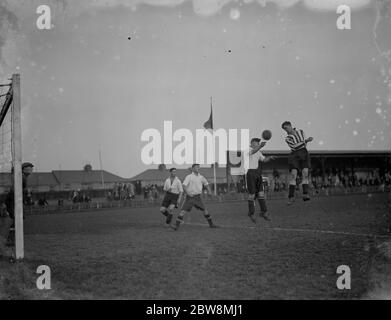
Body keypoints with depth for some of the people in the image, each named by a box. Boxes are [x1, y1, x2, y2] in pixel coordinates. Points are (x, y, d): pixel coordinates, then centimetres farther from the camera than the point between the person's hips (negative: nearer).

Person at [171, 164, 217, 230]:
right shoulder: (189, 177, -7)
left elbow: (206, 184, 20)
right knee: (183, 211, -10)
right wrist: (187, 193, -27)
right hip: (190, 197, -4)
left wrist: (209, 191, 5)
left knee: (205, 210, 4)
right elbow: (184, 186, -14)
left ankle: (211, 224, 18)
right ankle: (176, 225, -8)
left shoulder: (201, 177, 6)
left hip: (198, 197, 4)